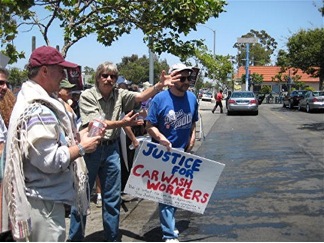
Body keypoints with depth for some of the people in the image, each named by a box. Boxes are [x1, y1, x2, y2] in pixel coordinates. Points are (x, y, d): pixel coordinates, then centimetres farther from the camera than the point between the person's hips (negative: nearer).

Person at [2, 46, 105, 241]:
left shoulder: (35, 102, 11)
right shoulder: (38, 110, -23)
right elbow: (49, 160, -27)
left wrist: (80, 136, 6)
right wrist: (81, 147, -15)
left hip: (44, 196, 11)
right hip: (44, 200, -11)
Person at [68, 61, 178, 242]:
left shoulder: (119, 94, 2)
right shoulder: (87, 96, -10)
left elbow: (141, 97, -11)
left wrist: (159, 85, -28)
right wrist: (122, 123, -26)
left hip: (111, 149, 4)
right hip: (90, 149, -4)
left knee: (113, 198, 12)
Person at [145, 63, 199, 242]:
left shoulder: (192, 98, 1)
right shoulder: (160, 98, -14)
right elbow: (150, 125, -10)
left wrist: (191, 142, 3)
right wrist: (161, 138, -27)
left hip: (183, 153, 6)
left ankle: (168, 222, 38)